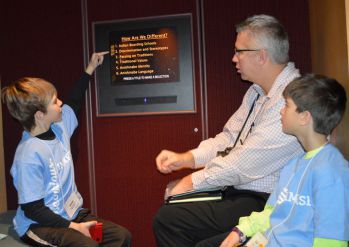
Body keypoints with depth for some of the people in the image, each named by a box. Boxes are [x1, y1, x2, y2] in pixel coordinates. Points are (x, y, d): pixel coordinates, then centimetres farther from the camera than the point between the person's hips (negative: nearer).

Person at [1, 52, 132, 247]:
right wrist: (73, 227, -22)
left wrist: (90, 68, 26)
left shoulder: (58, 127, 0)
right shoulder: (29, 156, -24)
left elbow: (74, 103, 22)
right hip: (39, 224, -8)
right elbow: (33, 210, -20)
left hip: (71, 213, 8)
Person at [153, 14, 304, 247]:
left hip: (264, 202, -9)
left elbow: (247, 162, -24)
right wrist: (187, 158, 0)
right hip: (240, 191, 9)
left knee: (168, 219, -14)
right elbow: (229, 137, 14)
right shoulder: (257, 92, 10)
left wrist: (194, 181, -13)